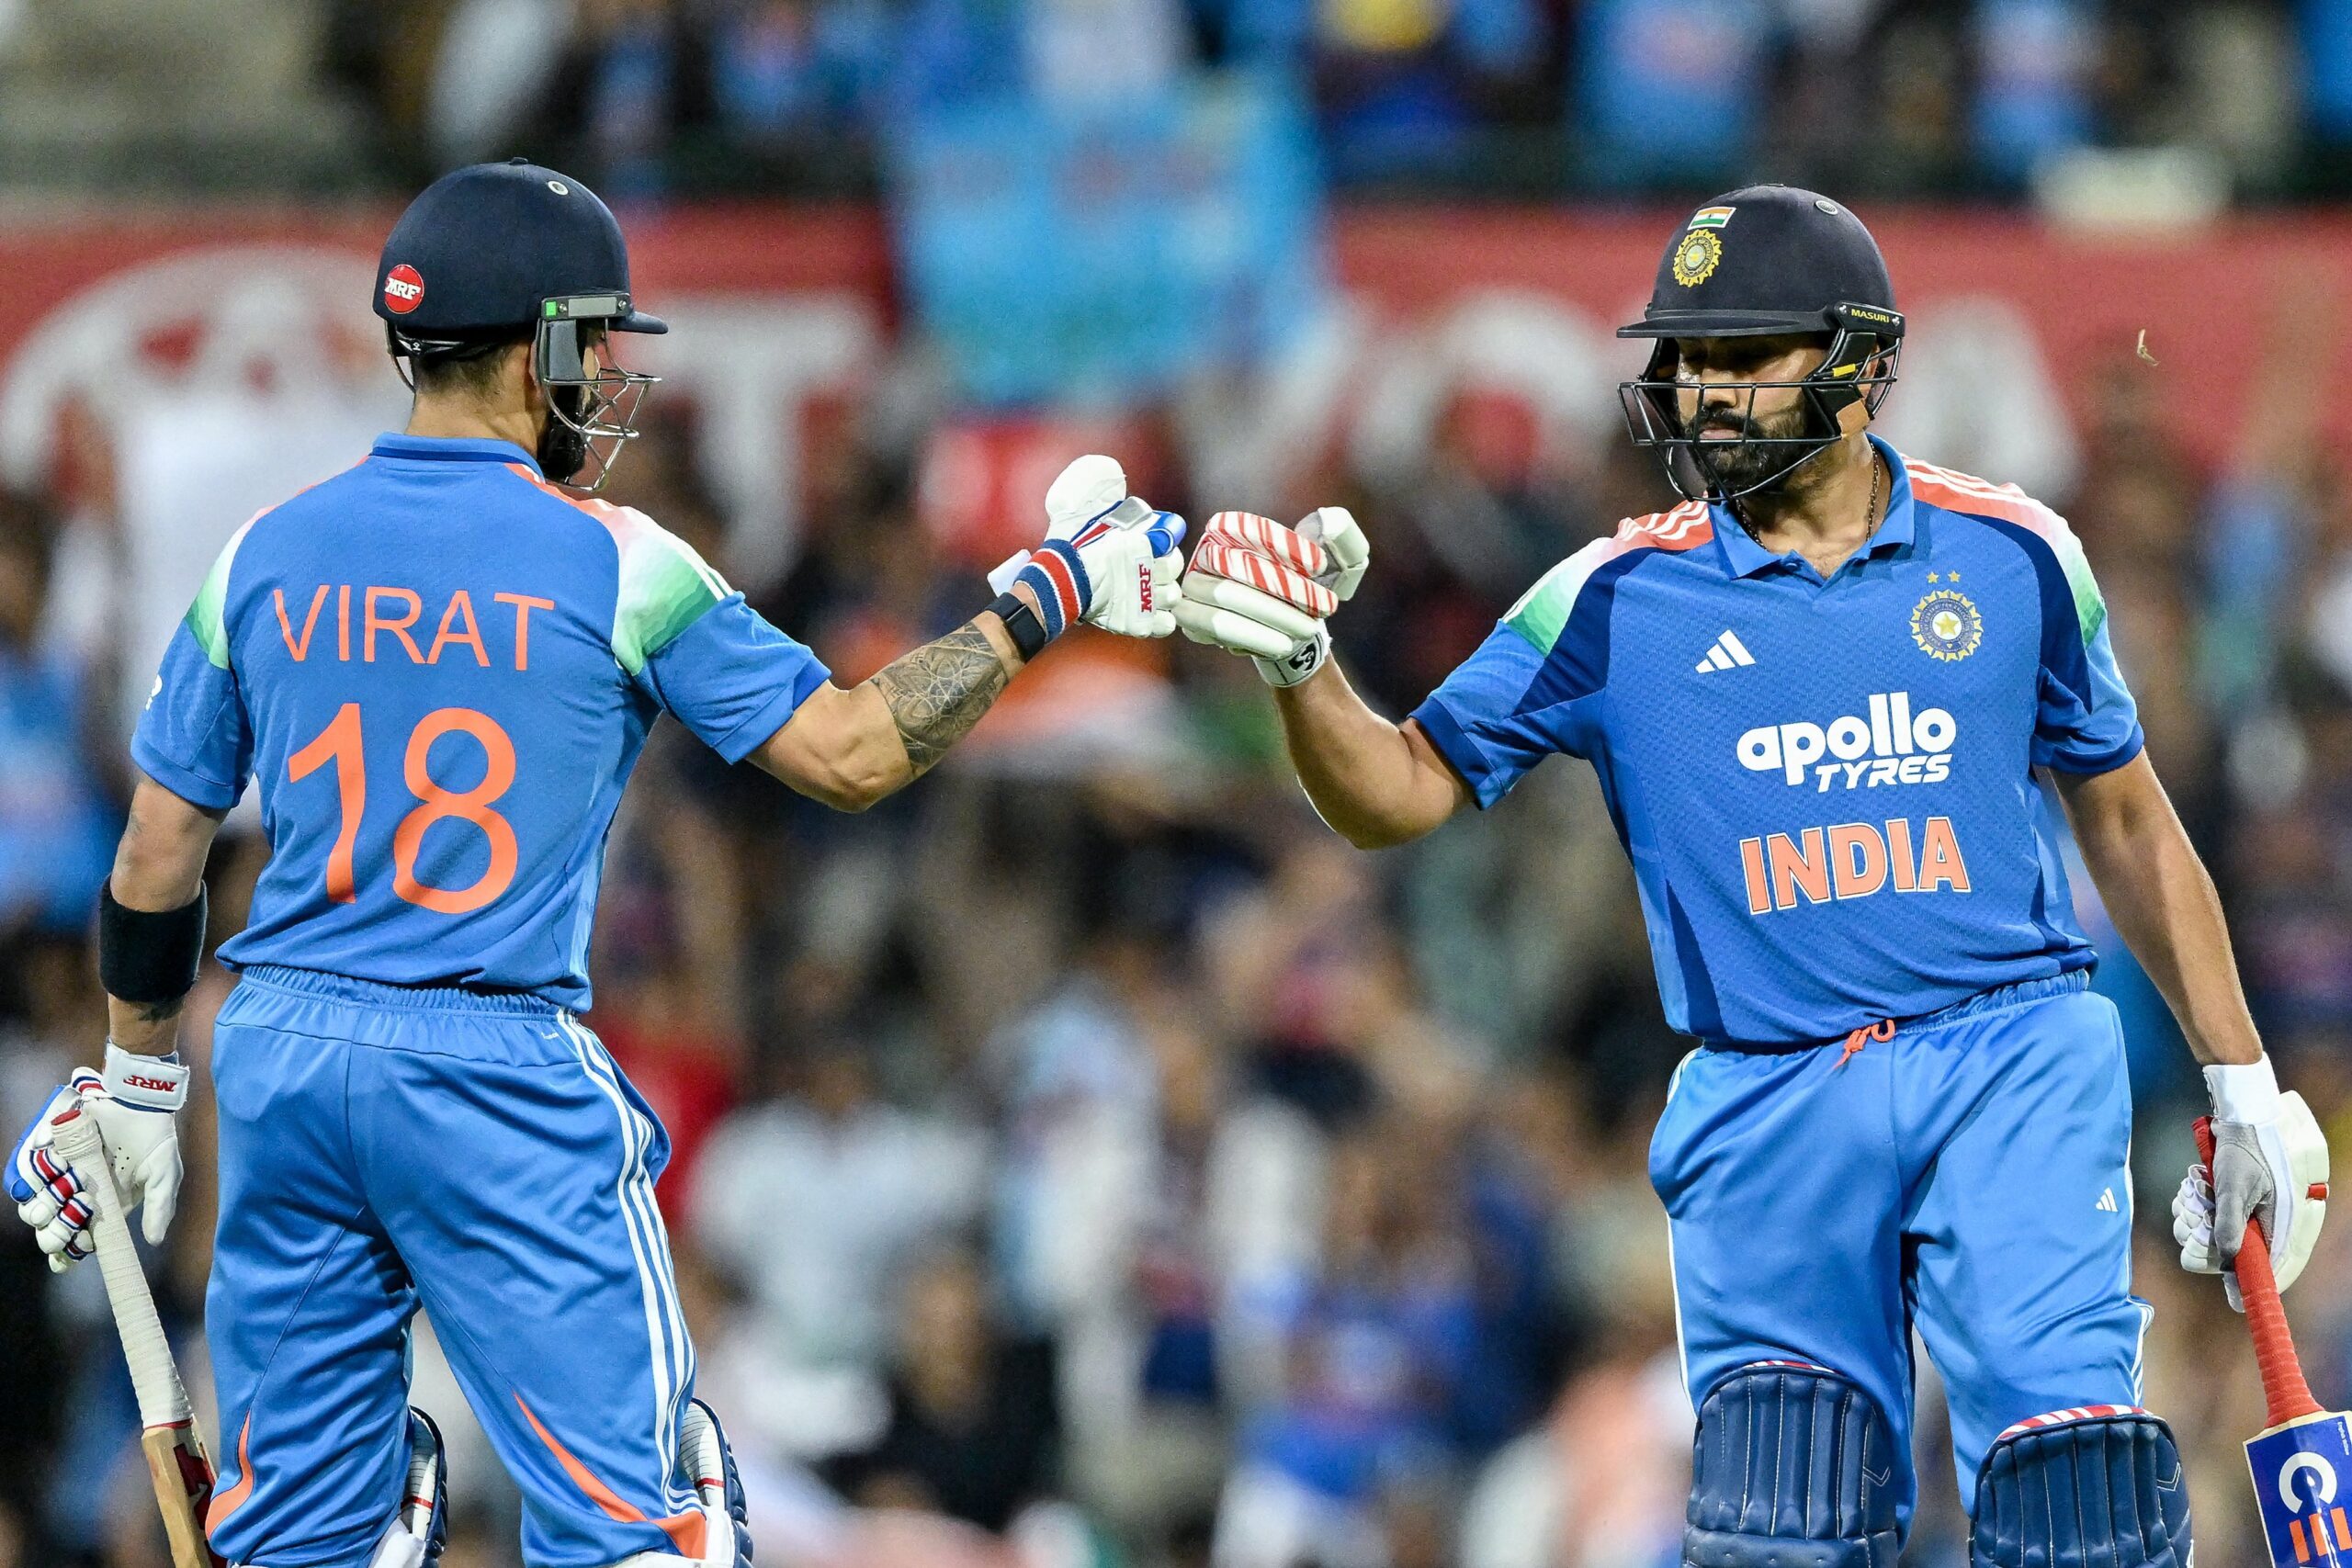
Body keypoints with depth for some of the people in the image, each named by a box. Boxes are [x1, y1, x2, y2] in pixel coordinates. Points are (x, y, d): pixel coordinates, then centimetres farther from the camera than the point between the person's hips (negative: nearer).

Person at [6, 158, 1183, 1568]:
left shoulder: (267, 556, 6)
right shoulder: (614, 566, -6)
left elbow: (155, 864, 10)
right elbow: (853, 753, -4)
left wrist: (139, 1079, 22)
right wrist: (1047, 596, 5)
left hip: (281, 1063, 5)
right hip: (503, 1081, -5)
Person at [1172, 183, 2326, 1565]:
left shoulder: (2012, 558, 6)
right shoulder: (1619, 600, 4)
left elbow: (2129, 824, 16)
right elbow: (1402, 795, 5)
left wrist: (2246, 1086, 17)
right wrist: (1300, 670, -15)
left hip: (2012, 1068, 0)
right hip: (1771, 1107, 0)